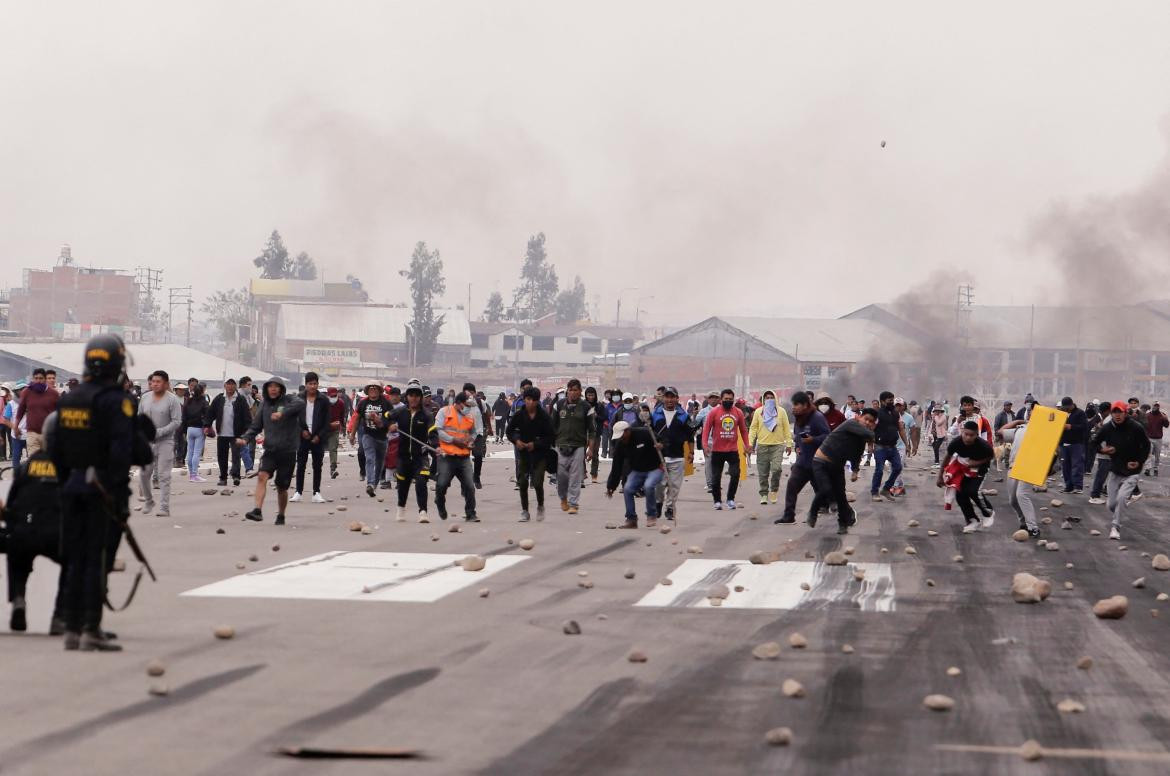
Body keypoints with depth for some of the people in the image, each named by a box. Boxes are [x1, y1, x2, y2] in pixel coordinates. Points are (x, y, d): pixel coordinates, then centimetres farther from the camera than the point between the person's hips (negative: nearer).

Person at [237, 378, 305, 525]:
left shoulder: (290, 400, -3)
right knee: (262, 476, -22)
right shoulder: (264, 405, 9)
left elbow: (300, 404, -27)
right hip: (270, 450, 2)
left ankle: (281, 516, 27)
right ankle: (258, 510, -30)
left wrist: (283, 413, -38)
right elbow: (256, 426, 12)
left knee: (282, 487, 7)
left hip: (288, 451, -2)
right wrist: (245, 438, -6)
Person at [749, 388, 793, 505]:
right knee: (763, 473, 2)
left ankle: (774, 490, 4)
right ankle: (764, 494, 12)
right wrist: (750, 443, -4)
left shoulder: (781, 411, 6)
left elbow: (787, 429, 7)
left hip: (778, 445, -1)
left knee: (776, 468, -16)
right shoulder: (759, 412, 8)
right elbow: (753, 428, 7)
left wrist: (789, 444, 2)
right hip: (762, 446, 1)